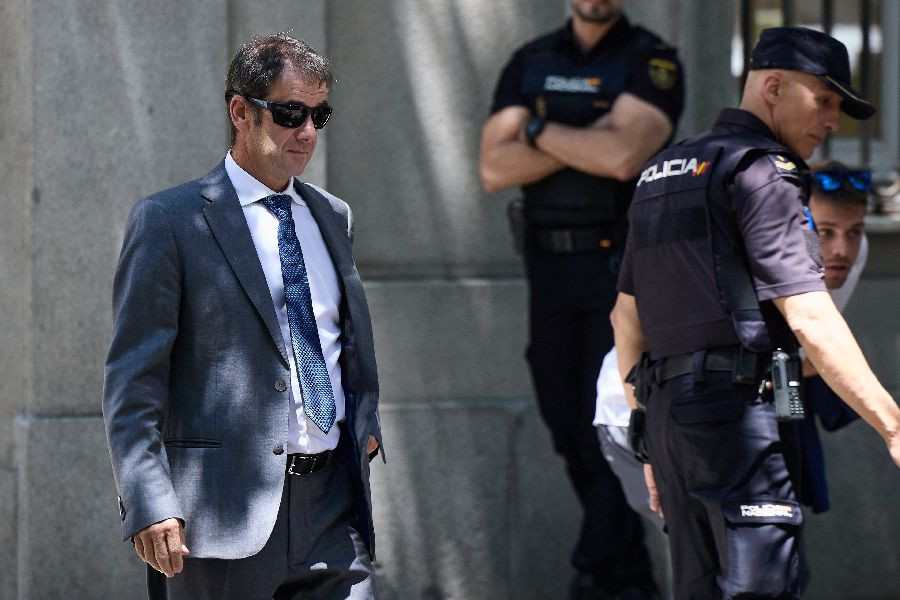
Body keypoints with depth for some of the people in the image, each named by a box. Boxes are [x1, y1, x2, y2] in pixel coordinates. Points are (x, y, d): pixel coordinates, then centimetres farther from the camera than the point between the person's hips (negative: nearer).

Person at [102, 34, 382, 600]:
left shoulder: (333, 216, 17)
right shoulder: (169, 221, -3)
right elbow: (132, 379, -7)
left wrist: (365, 419, 12)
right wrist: (149, 505, -17)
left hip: (333, 504, 5)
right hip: (225, 514, -5)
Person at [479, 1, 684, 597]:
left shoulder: (655, 64, -8)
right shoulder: (529, 64, 6)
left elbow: (622, 157, -26)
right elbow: (495, 169, -6)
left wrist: (537, 129, -12)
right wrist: (587, 139, -16)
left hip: (625, 271, -5)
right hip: (551, 271, 5)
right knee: (572, 430, 9)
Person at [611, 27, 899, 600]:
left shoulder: (661, 173, 22)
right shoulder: (760, 171, -6)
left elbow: (626, 317, 24)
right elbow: (807, 317, -14)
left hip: (667, 407, 9)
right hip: (738, 403, -9)